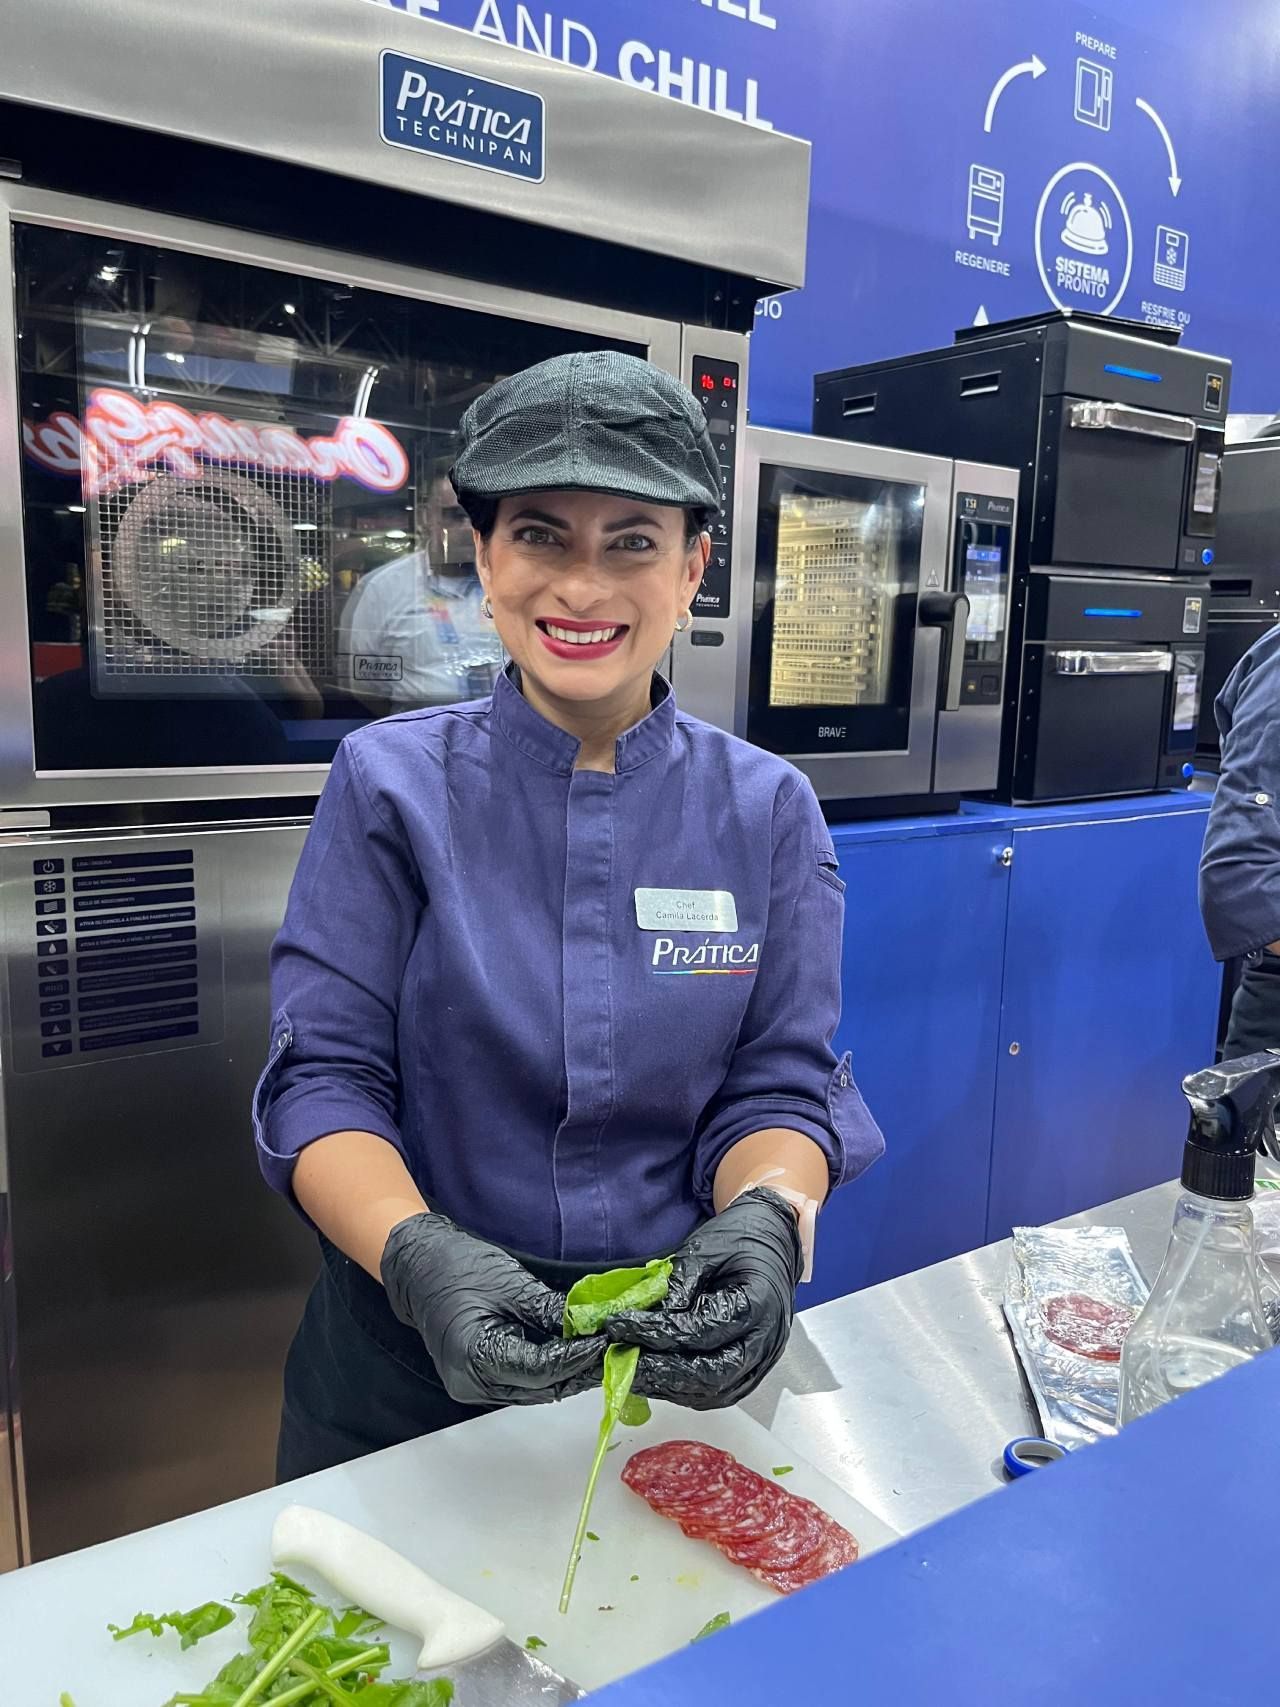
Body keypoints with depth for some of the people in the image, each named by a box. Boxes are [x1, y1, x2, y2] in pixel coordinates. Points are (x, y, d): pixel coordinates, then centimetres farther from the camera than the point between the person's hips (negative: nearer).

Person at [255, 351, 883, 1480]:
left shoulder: (767, 809, -6)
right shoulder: (392, 783, -11)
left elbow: (780, 1085, -5)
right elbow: (324, 1078, -12)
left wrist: (764, 1219, -26)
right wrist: (416, 1254, -30)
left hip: (680, 1351, 2)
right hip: (411, 1360, 0)